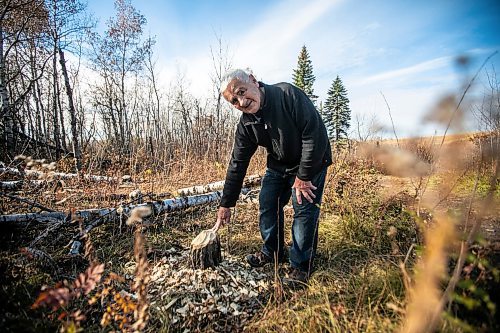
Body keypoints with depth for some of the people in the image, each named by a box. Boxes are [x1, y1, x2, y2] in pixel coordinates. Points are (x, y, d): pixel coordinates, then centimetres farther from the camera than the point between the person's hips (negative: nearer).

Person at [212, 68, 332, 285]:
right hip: (278, 165, 6)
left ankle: (301, 267, 8)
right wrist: (226, 204, -4)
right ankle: (272, 253, 26)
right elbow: (237, 165, -5)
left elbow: (315, 133, -28)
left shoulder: (288, 95, -27)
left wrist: (304, 176, -24)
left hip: (311, 161, -5)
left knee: (304, 209, -9)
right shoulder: (245, 125, -10)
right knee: (267, 205, 5)